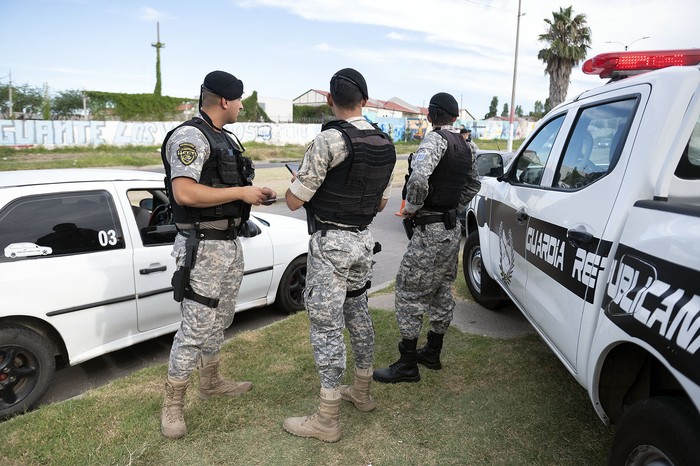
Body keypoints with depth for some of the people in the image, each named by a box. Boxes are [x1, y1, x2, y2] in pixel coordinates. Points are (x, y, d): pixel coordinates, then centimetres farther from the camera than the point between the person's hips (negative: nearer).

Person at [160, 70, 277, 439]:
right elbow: (185, 193, -27)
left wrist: (255, 195, 7)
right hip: (202, 247, -9)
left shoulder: (227, 140, 14)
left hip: (230, 243, 9)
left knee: (220, 320, 20)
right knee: (195, 328, -3)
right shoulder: (189, 136, -15)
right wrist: (241, 193, -21)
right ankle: (172, 404, 13)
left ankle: (211, 381, 37)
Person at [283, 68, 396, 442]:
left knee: (327, 326, -1)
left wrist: (298, 179, 7)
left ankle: (326, 420, 9)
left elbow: (293, 200, -14)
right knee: (358, 316, 20)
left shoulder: (329, 140, -17)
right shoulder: (385, 145, 6)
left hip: (330, 243, -8)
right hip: (362, 240, 8)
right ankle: (361, 392, 36)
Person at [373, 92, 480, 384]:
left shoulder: (436, 139, -17)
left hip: (430, 231, -10)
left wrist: (411, 208, -17)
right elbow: (474, 184, 27)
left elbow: (419, 178, -33)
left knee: (409, 293, -1)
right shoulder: (464, 146, 13)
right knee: (441, 291, 17)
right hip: (452, 229, 10)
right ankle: (433, 353, 31)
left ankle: (407, 365, 7)